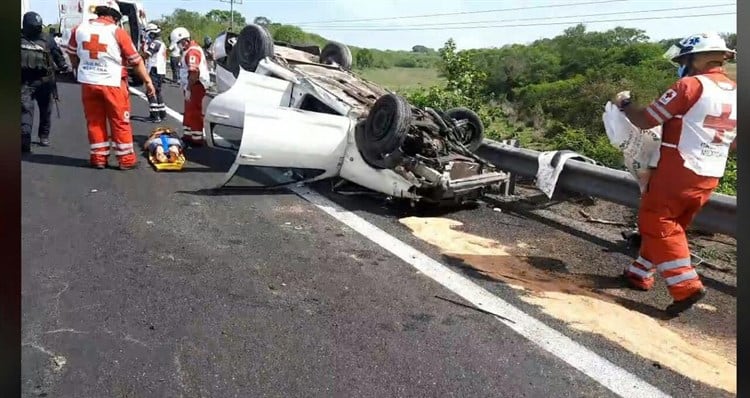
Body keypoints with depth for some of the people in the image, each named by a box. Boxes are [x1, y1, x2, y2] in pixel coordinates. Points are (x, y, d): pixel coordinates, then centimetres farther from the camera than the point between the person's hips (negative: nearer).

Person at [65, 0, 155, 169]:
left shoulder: (79, 29, 5)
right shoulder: (118, 32, -8)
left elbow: (72, 55, 19)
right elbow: (136, 61, -6)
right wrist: (148, 81, 3)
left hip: (88, 83, 4)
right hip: (112, 84, -4)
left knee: (94, 121, 13)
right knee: (120, 122, 6)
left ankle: (98, 158, 18)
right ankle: (126, 159, 10)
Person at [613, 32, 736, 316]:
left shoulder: (690, 85, -12)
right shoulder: (735, 92, 12)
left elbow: (644, 120, -10)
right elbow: (734, 142, 17)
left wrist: (624, 104, 8)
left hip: (678, 172, -8)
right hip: (709, 178, 8)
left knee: (657, 225, -1)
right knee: (669, 225, 17)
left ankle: (686, 286, -8)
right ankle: (640, 274, 26)